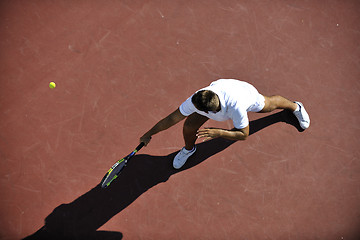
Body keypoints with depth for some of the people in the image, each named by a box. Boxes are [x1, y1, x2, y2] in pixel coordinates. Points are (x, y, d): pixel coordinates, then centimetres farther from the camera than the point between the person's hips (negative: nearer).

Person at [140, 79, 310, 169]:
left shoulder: (236, 107, -49)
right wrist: (149, 133, -22)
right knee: (189, 126, -8)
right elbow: (173, 118, -28)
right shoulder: (196, 100, -40)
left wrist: (218, 133, -46)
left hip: (246, 92, -2)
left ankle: (295, 107, 64)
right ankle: (188, 149, 30)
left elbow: (244, 134, -33)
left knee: (270, 104, 26)